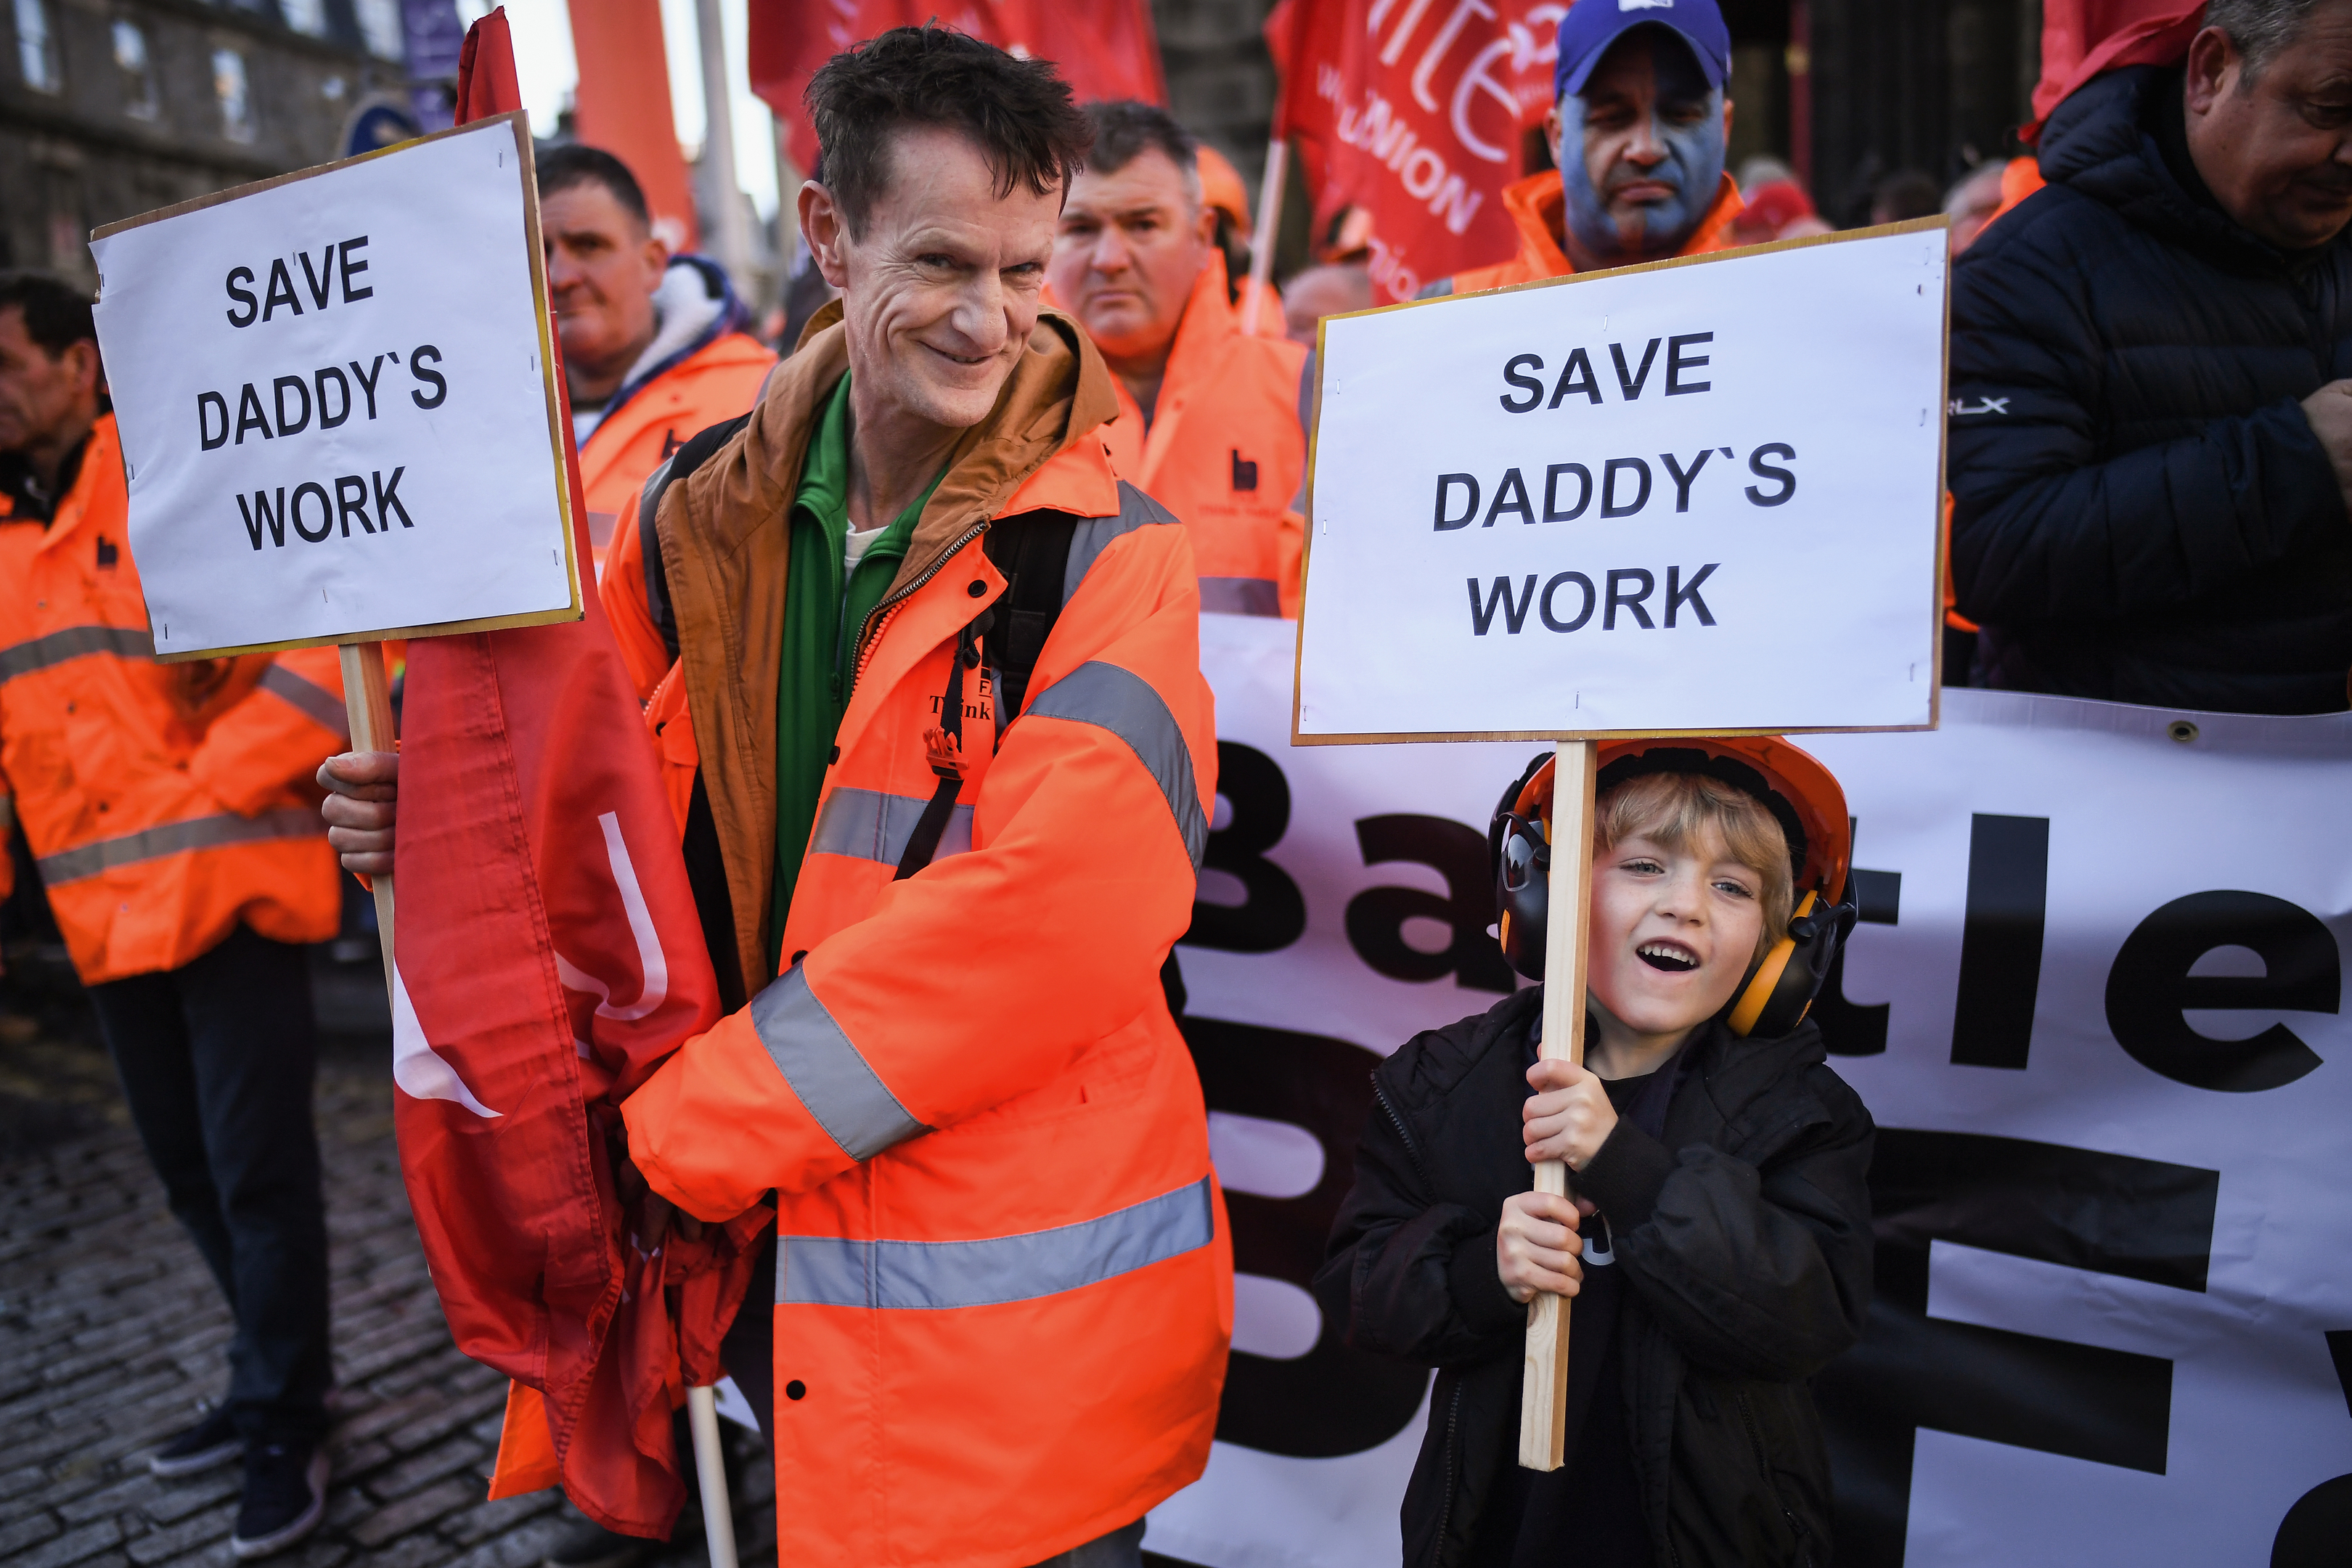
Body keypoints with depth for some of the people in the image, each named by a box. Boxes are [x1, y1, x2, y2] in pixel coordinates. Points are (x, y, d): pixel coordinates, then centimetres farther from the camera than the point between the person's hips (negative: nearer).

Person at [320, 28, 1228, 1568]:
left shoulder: (1111, 559, -13)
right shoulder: (710, 511, 1)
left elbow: (1044, 912, -24)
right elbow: (647, 805, 14)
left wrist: (679, 1133, -18)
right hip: (755, 1254, 4)